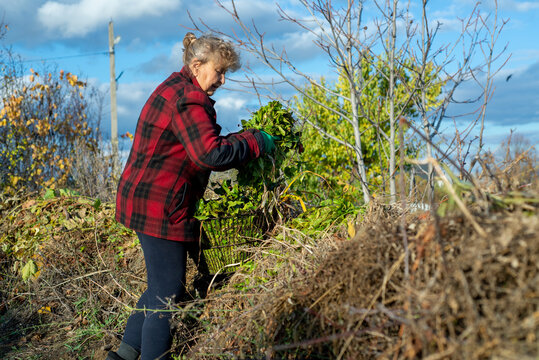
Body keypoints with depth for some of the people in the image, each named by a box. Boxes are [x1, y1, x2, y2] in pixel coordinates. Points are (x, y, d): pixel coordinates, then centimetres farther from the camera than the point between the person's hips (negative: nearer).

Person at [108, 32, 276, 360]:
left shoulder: (176, 89, 18)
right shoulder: (187, 99, -16)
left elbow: (199, 143, 21)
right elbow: (211, 153, -26)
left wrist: (243, 141, 9)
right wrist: (256, 142, -14)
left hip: (147, 199, 11)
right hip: (160, 206, -11)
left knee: (162, 285, 19)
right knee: (167, 292, -2)